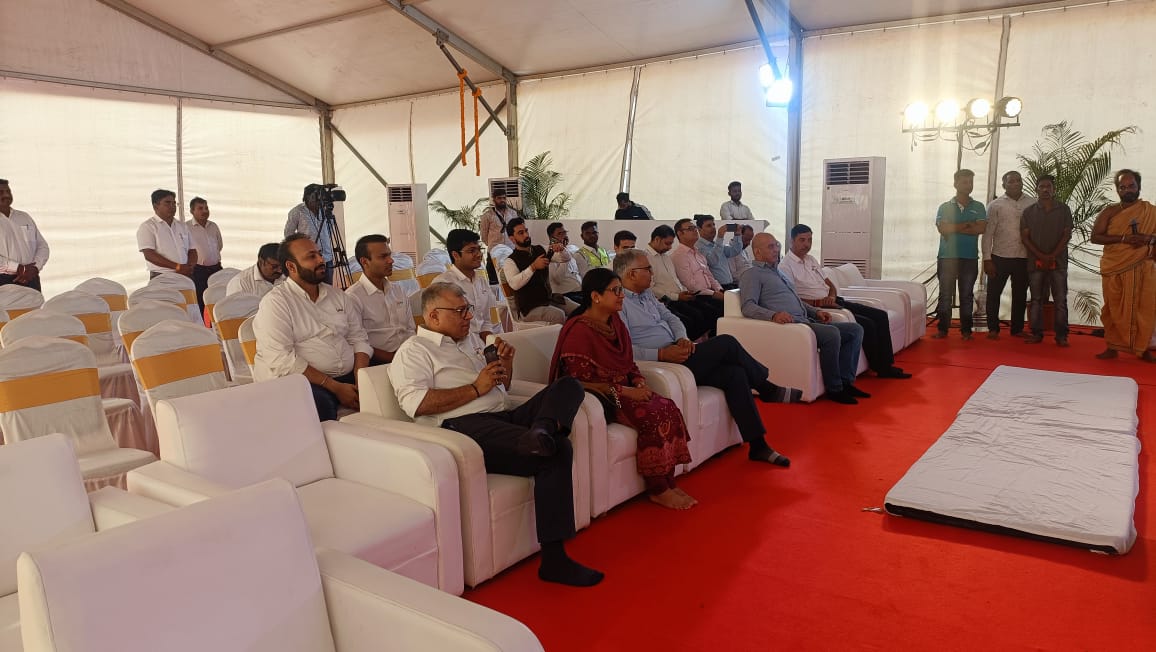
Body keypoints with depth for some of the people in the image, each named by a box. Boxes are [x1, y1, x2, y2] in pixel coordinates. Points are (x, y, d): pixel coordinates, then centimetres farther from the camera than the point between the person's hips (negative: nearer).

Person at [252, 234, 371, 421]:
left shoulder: (339, 296, 18)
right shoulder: (275, 302, -3)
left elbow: (359, 339, 14)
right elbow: (281, 360, -14)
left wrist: (361, 382, -6)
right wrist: (335, 387, -17)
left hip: (347, 378, 6)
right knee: (319, 402, -38)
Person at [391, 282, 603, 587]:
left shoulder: (471, 339, 29)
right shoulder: (413, 351, 5)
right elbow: (417, 403, -14)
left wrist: (506, 365, 11)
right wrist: (476, 388, -12)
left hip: (509, 417, 8)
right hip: (467, 425, -8)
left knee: (568, 385, -13)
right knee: (556, 451, -29)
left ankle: (542, 431, -43)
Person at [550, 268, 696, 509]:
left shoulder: (615, 323, 10)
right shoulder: (579, 331, -16)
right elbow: (582, 382, -19)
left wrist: (640, 383, -3)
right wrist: (625, 392, -20)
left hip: (624, 391, 8)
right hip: (599, 400, -8)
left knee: (668, 408, -15)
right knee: (652, 416, -25)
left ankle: (668, 482, -9)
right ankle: (657, 490, -12)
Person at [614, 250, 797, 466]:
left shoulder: (646, 294, 19)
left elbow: (670, 318, 21)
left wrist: (682, 338, -1)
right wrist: (662, 354, -26)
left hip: (675, 356, 9)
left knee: (734, 372, -10)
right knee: (727, 343, -15)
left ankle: (758, 446, -5)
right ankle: (767, 389, 10)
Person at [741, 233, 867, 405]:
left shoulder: (778, 272, 28)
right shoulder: (752, 275, -1)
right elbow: (748, 307, -16)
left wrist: (816, 311, 17)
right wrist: (774, 315, -33)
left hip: (805, 321, 10)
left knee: (855, 329, 3)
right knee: (832, 333, -31)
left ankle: (845, 381, 0)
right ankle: (834, 389, -19)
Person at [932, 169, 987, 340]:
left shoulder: (978, 207, 10)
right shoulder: (945, 207, 7)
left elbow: (980, 229, -6)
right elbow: (943, 229, -9)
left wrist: (954, 228, -8)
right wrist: (968, 225, -7)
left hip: (970, 258, 1)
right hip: (947, 257, -1)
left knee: (967, 295, 4)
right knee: (945, 295, 0)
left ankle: (966, 330, 9)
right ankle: (942, 329, 4)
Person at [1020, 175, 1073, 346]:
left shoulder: (1064, 209, 6)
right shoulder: (1029, 211, 8)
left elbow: (1067, 234, 1)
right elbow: (1025, 237, 2)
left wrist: (1053, 256, -11)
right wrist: (1041, 256, -9)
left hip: (1059, 262, -1)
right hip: (1036, 262, 1)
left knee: (1060, 300, -2)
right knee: (1036, 300, 3)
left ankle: (1061, 335, 1)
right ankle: (1036, 333, 8)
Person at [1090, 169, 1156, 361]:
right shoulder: (1109, 212, 4)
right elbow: (1095, 237, -4)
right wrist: (1123, 238, -16)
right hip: (1114, 269, 0)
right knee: (1114, 310, 3)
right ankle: (1112, 347, 11)